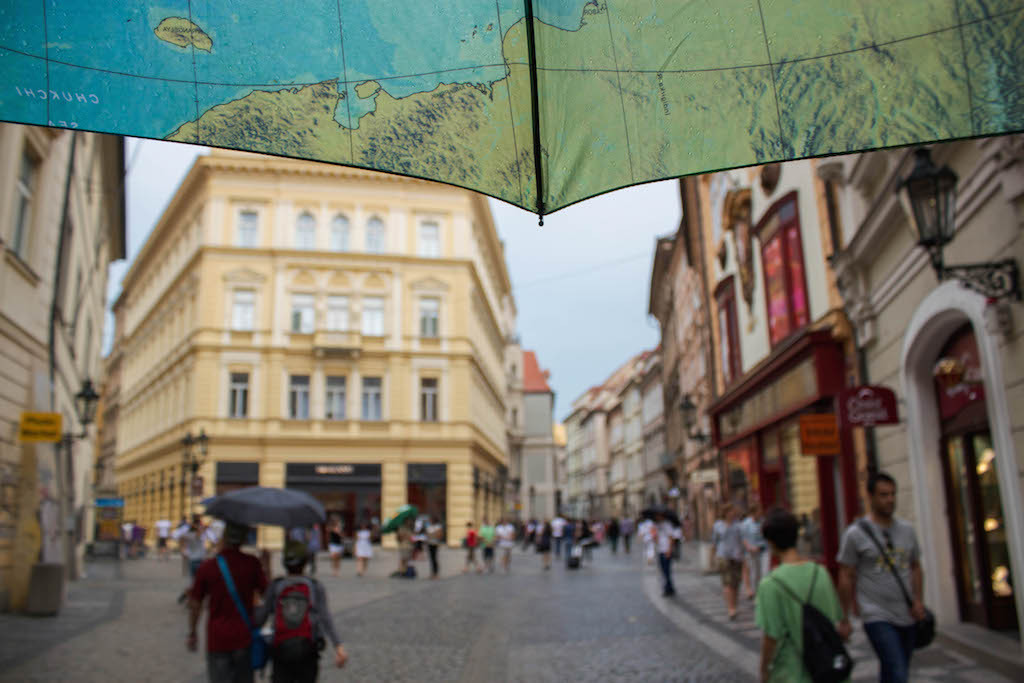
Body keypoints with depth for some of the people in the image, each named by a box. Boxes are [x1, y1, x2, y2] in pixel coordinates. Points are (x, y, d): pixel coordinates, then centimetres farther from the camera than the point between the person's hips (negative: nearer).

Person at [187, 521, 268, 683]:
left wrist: (192, 633, 14)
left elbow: (195, 605, 0)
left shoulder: (207, 567, -8)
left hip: (217, 639, -1)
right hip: (244, 637, 1)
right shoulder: (252, 564, -8)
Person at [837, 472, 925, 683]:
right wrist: (845, 619, -3)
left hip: (906, 617, 5)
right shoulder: (855, 533, -8)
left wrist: (918, 600, -1)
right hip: (877, 618, -5)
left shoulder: (907, 530, 8)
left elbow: (916, 568, 15)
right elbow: (846, 578, -4)